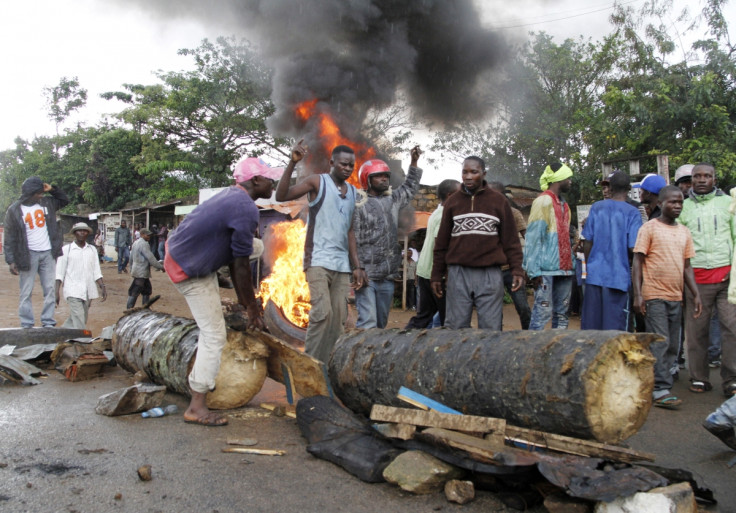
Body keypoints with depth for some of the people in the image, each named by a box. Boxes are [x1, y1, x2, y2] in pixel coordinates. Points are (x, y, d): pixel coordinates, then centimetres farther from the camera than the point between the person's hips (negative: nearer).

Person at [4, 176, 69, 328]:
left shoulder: (46, 203, 7)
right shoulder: (14, 210, -5)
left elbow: (64, 200, 25)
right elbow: (10, 237, -5)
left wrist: (52, 189, 6)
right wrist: (11, 260, -11)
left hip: (48, 253, 4)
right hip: (28, 255, -4)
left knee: (50, 290, 4)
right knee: (26, 292, 1)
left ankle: (48, 323, 10)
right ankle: (27, 326, 6)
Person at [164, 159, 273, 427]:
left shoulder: (232, 195, 8)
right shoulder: (247, 209, -22)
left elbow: (237, 255, 12)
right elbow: (240, 265, -19)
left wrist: (245, 300, 15)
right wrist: (251, 307, -9)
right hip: (190, 271, -9)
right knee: (214, 335, -4)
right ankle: (197, 407, 1)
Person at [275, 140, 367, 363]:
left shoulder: (353, 192, 17)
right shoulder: (318, 181, 2)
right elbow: (282, 195, -11)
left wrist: (357, 266, 12)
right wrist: (292, 163, -22)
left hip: (342, 264, 6)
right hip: (318, 260, -6)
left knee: (339, 318, 2)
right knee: (322, 312, -17)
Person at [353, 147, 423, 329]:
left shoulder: (392, 200, 15)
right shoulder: (359, 205, -7)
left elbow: (409, 188, 35)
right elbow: (352, 240, -13)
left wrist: (414, 162, 30)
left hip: (387, 276, 7)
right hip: (366, 275, -7)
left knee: (381, 323, 13)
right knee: (367, 323, -14)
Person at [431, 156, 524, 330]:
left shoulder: (499, 201, 8)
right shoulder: (452, 202, 12)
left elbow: (511, 240, 6)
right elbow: (441, 243, 13)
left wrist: (517, 270, -4)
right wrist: (437, 275, 10)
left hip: (490, 275, -1)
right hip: (458, 274, 1)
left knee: (491, 329, 0)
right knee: (457, 327, 2)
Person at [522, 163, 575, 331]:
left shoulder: (563, 204, 19)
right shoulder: (543, 201, -6)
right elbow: (533, 237, -12)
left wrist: (572, 263, 11)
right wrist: (534, 270, -18)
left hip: (564, 268, 8)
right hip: (547, 270, -8)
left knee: (561, 314, 10)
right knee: (543, 311, -9)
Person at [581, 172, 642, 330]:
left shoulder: (596, 208, 4)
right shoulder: (632, 213, -5)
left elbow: (587, 242, 4)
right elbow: (633, 247, -10)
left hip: (594, 274, 3)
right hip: (619, 276, -3)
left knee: (590, 325, 10)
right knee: (614, 326, 3)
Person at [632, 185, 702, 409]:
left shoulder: (684, 232, 14)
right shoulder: (650, 228, -3)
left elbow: (687, 266, 18)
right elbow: (637, 261, -6)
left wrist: (696, 294, 10)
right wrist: (637, 294, -13)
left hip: (676, 297, 6)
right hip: (654, 296, -6)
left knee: (673, 345, 8)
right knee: (660, 343, -9)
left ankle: (661, 385, 17)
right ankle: (660, 390, -6)